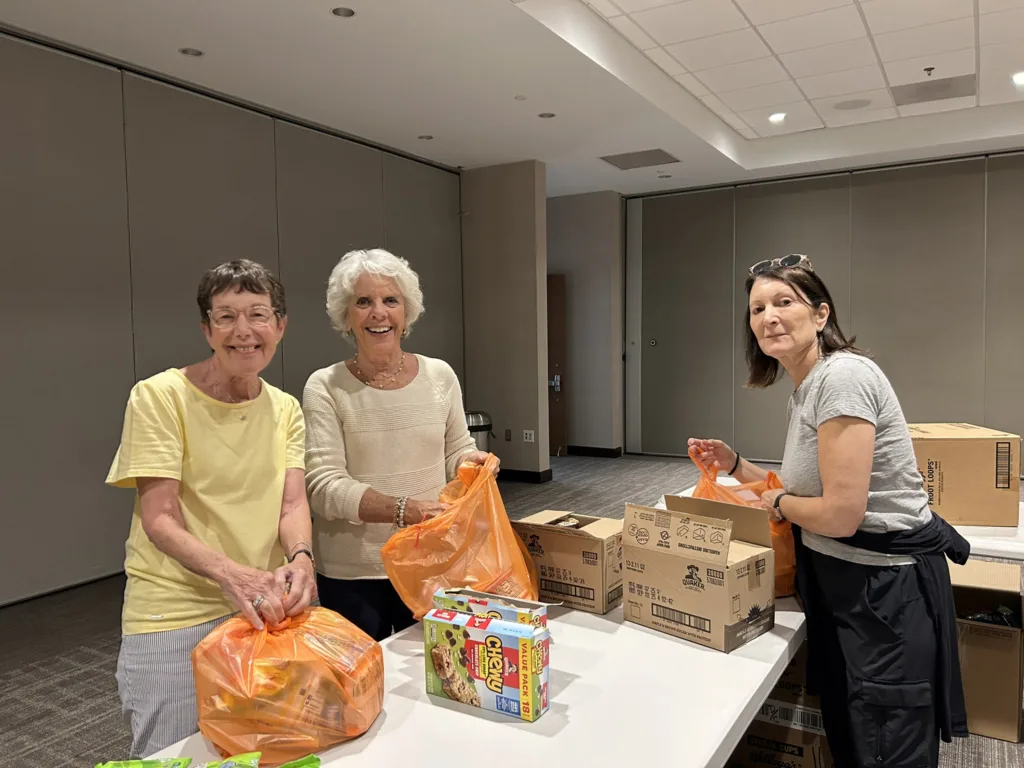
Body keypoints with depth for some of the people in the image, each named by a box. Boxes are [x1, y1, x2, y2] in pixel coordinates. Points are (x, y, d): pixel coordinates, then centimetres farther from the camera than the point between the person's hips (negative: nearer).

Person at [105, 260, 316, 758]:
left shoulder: (286, 409, 4)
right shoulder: (160, 396, -12)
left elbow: (293, 503, -5)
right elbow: (159, 520, -17)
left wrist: (299, 558, -27)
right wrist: (228, 572, -33)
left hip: (265, 611, 5)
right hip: (174, 621, -4)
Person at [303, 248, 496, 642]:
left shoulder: (439, 375, 0)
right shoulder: (325, 388, -9)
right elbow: (324, 486, -15)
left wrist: (470, 462, -13)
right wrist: (404, 510, -27)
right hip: (351, 573, -2)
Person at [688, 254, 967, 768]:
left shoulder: (842, 377, -22)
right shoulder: (803, 387, 8)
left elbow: (840, 514, -26)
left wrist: (779, 503, -7)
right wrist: (735, 465, 7)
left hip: (885, 591, -9)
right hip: (840, 581, 9)